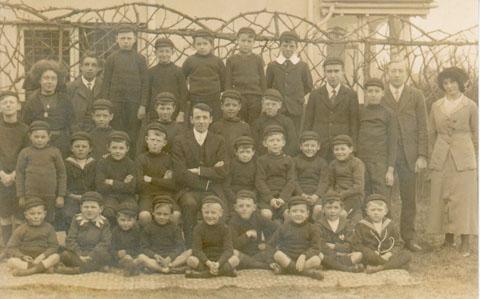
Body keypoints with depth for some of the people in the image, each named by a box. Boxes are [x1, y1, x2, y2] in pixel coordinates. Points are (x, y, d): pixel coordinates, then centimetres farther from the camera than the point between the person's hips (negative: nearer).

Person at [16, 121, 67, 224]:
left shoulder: (54, 152, 1)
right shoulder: (25, 153, 2)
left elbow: (62, 174, 3)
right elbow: (20, 174, 4)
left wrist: (61, 196, 0)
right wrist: (21, 196, 1)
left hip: (50, 196, 0)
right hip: (30, 195, 0)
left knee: (49, 220, 8)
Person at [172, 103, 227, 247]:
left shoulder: (219, 141, 14)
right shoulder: (180, 141, 6)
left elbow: (223, 171, 2)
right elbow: (180, 174, -5)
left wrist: (198, 170, -7)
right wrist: (211, 171, -6)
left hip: (213, 191, 1)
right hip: (189, 190, -1)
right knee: (189, 203, -35)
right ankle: (190, 245, -24)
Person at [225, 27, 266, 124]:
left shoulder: (258, 59, 7)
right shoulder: (231, 60, 5)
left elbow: (263, 80, 9)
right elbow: (228, 82, 6)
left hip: (255, 97, 0)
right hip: (238, 97, 0)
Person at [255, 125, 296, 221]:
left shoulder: (288, 160, 10)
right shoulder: (262, 160, 6)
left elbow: (291, 181, 3)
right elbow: (260, 181, -1)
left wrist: (282, 198, -11)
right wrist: (270, 198, -13)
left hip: (284, 196, 1)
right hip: (267, 195, -1)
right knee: (266, 214, -29)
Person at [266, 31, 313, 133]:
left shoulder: (302, 66, 4)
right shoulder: (272, 66, 6)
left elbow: (309, 86, 12)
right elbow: (267, 86, 13)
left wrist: (297, 97, 9)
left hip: (295, 109, 0)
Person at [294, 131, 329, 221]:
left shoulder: (322, 163, 12)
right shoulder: (295, 161, 10)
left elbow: (324, 181, 2)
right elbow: (294, 180, 2)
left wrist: (316, 196, -15)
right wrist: (302, 195, -13)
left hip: (316, 195, 1)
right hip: (300, 194, -1)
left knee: (318, 209, -29)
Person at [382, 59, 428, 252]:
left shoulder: (416, 96, 7)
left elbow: (422, 128, 4)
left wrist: (422, 155, -3)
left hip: (409, 154, 1)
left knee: (409, 198, 4)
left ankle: (409, 237, 13)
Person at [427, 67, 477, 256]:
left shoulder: (470, 106, 2)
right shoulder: (436, 106, 10)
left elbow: (475, 133, 7)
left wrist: (468, 153, 7)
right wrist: (435, 154, 12)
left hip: (463, 157, -3)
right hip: (440, 159, 3)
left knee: (464, 198, -5)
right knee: (442, 198, 2)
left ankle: (465, 244, -2)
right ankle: (448, 240, 11)